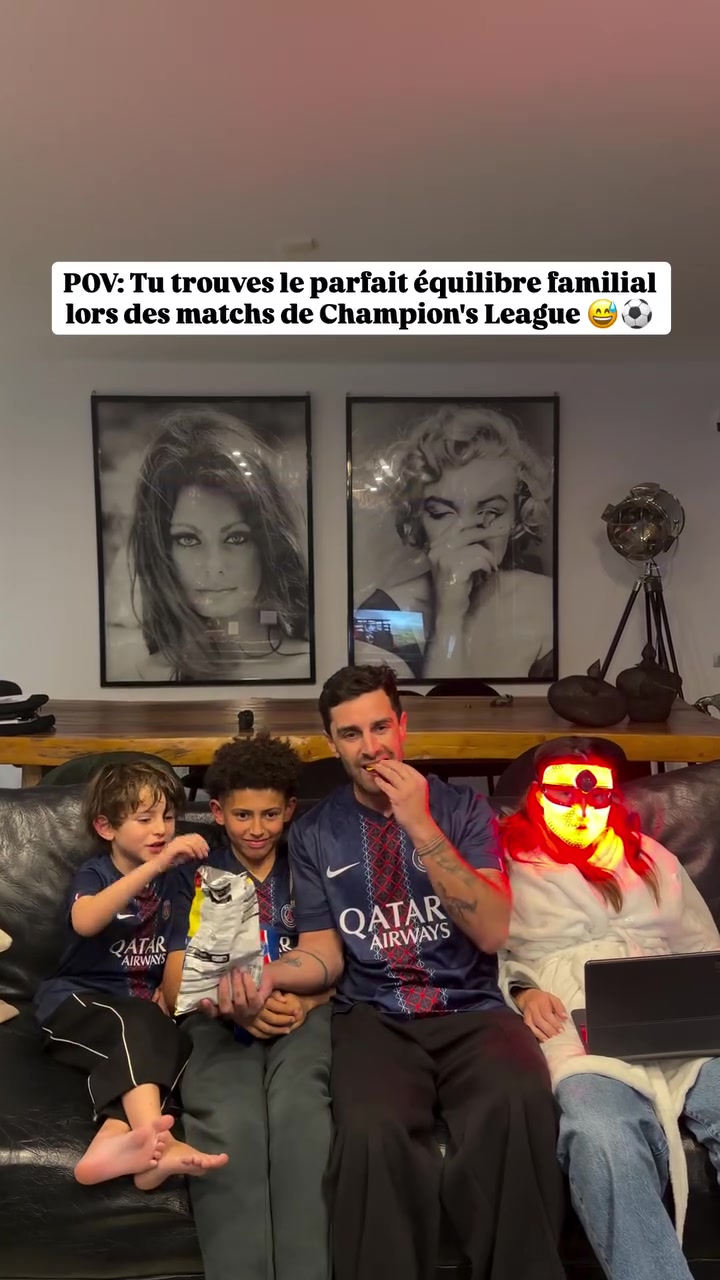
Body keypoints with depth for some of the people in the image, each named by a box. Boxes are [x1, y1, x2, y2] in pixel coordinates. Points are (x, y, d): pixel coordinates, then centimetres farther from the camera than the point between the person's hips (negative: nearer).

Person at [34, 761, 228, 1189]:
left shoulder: (173, 880, 10)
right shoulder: (94, 874, -5)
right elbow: (85, 922, -30)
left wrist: (170, 987, -1)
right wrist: (155, 865, -41)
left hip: (141, 1011, 4)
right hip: (77, 1001, -4)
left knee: (174, 1042, -30)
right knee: (137, 1027, -37)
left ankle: (113, 1137, -45)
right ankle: (156, 1140, -52)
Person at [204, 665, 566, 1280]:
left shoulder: (462, 806, 5)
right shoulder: (314, 832, 9)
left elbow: (491, 931, -7)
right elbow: (325, 953, 9)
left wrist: (419, 825, -15)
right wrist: (268, 974, -14)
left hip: (472, 1010, 0)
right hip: (374, 1017, 0)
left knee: (517, 1104, -34)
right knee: (373, 1132, -34)